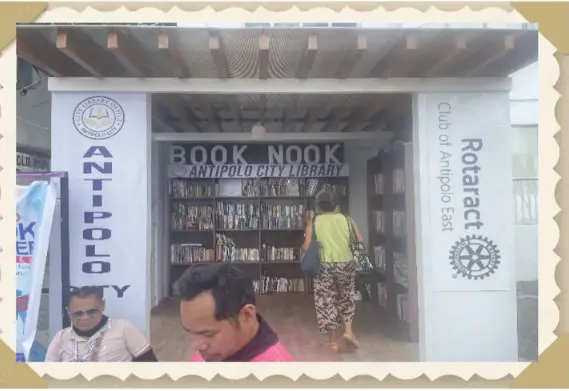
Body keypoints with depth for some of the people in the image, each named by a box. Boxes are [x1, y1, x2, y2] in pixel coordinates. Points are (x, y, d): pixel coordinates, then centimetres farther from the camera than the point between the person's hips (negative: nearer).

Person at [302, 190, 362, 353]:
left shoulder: (313, 221, 2)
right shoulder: (347, 219, 6)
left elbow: (306, 247, -4)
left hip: (324, 265, -2)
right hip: (346, 264, 2)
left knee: (326, 301, 11)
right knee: (346, 298, 22)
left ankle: (333, 341, 17)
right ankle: (348, 331, 9)